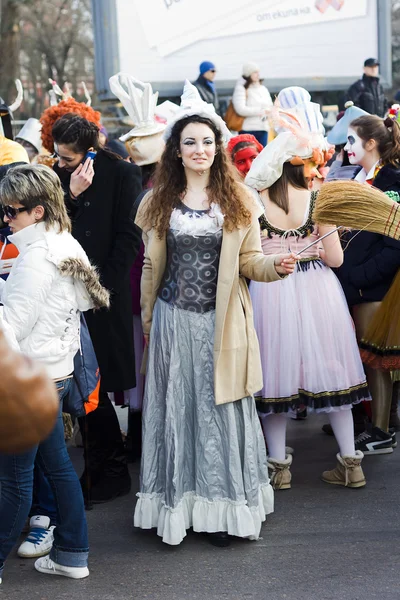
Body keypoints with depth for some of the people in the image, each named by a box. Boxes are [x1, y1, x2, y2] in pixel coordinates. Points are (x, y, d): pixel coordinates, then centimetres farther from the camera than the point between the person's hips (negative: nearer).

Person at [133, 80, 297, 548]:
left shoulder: (237, 200, 4)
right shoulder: (159, 201, 6)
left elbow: (248, 260, 5)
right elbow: (151, 267, 11)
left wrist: (275, 265, -16)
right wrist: (148, 323, 12)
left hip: (221, 323, -1)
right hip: (174, 321, 1)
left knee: (220, 409, 3)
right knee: (176, 409, 6)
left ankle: (221, 507, 12)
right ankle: (177, 503, 15)